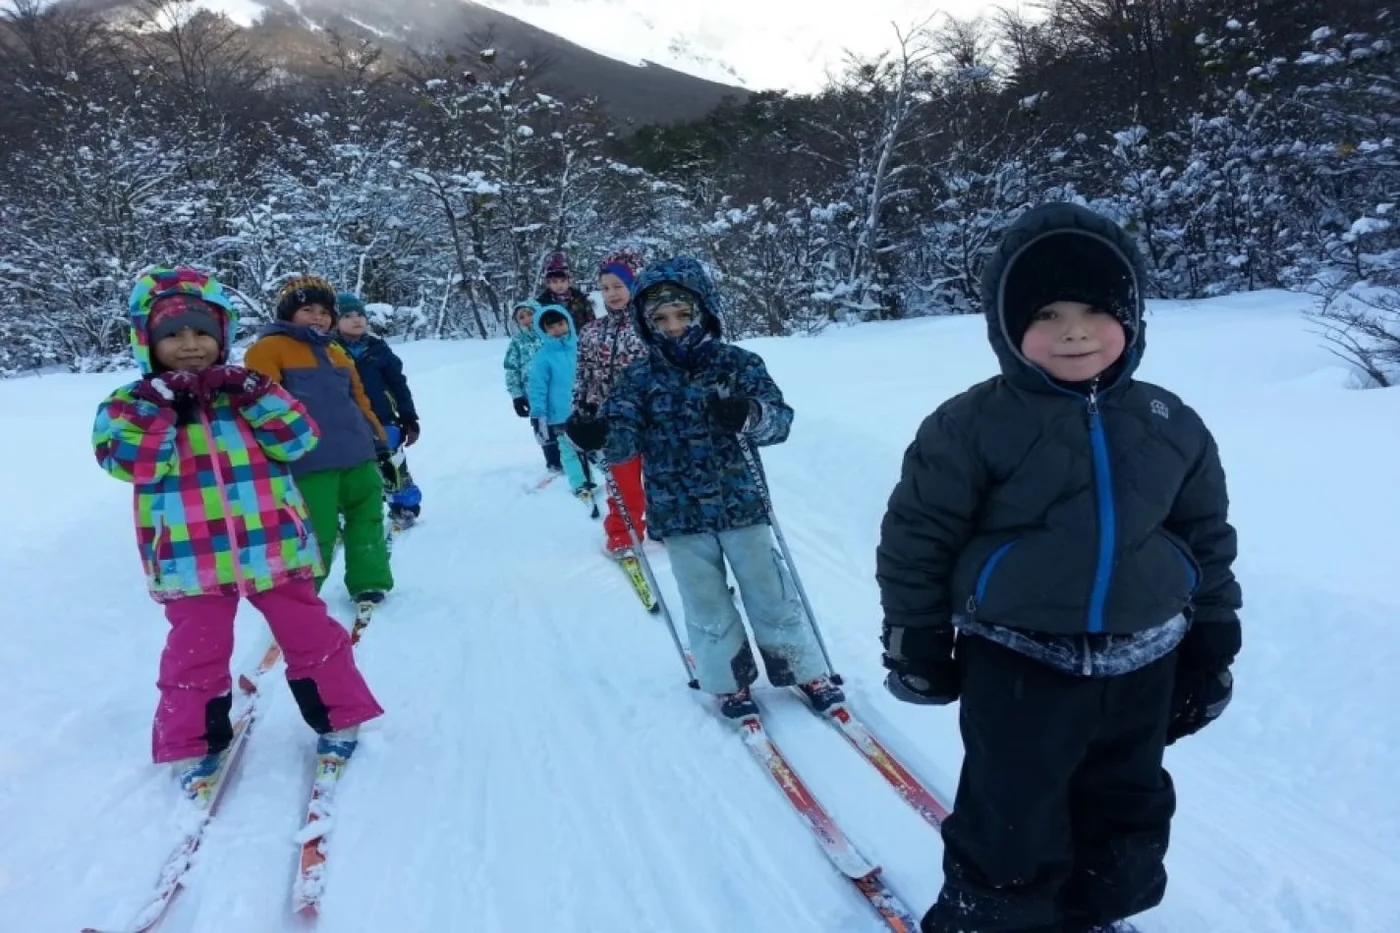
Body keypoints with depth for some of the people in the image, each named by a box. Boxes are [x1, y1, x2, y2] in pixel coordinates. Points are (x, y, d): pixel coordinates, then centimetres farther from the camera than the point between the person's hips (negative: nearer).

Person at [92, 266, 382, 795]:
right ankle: (194, 746, 27)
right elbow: (130, 462, -12)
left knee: (310, 636, 9)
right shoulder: (134, 402, 3)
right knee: (196, 652, 8)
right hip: (192, 558, -1)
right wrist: (160, 407, -17)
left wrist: (254, 396, -14)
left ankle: (337, 719, 26)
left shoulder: (250, 388, 6)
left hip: (272, 547, 1)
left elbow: (299, 440, -5)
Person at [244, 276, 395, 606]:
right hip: (310, 461, -7)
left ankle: (368, 583, 27)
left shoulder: (337, 353, 20)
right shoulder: (269, 349, -3)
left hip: (358, 456, 7)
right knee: (316, 533, -6)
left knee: (367, 518, 15)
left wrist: (380, 443, 19)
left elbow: (359, 401, 22)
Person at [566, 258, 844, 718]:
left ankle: (807, 672, 30)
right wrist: (602, 435, -33)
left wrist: (749, 415, -37)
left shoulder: (739, 363, -6)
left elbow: (780, 419, -14)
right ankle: (730, 683, 31)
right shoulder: (638, 377, -3)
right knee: (707, 607, 12)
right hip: (679, 515, 1)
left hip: (741, 503, -1)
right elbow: (625, 438, -9)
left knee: (771, 594, 11)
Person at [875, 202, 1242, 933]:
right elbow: (917, 536, -9)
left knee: (1126, 816, 22)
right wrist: (916, 644, -5)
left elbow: (1208, 538, 10)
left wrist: (1211, 648, 12)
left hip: (1142, 664, 5)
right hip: (1019, 663, -5)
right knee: (1010, 823, 5)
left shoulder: (1172, 425, 0)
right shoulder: (971, 425, -15)